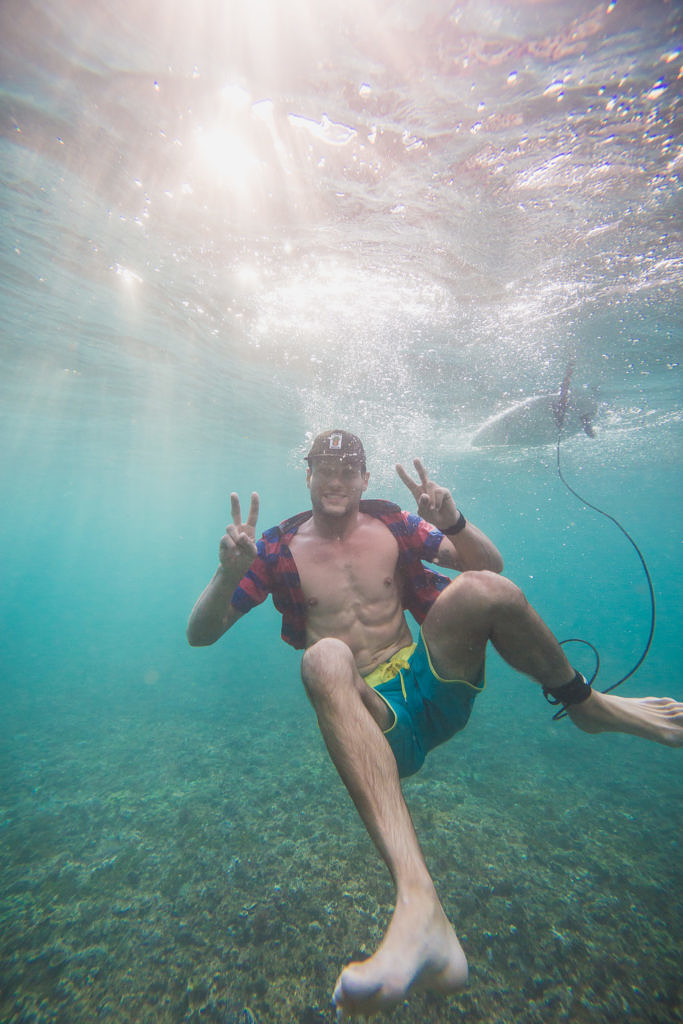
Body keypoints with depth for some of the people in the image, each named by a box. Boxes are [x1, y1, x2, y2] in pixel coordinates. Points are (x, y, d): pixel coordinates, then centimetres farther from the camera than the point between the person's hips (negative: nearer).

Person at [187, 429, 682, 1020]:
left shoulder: (392, 524, 7)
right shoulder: (280, 549, 3)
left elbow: (491, 566, 7)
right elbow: (200, 634, 0)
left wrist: (453, 522, -14)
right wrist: (229, 573, -20)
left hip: (433, 683, 2)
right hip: (371, 716, -1)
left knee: (479, 588, -23)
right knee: (325, 658, -35)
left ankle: (584, 703, 1)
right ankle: (421, 910, -45)